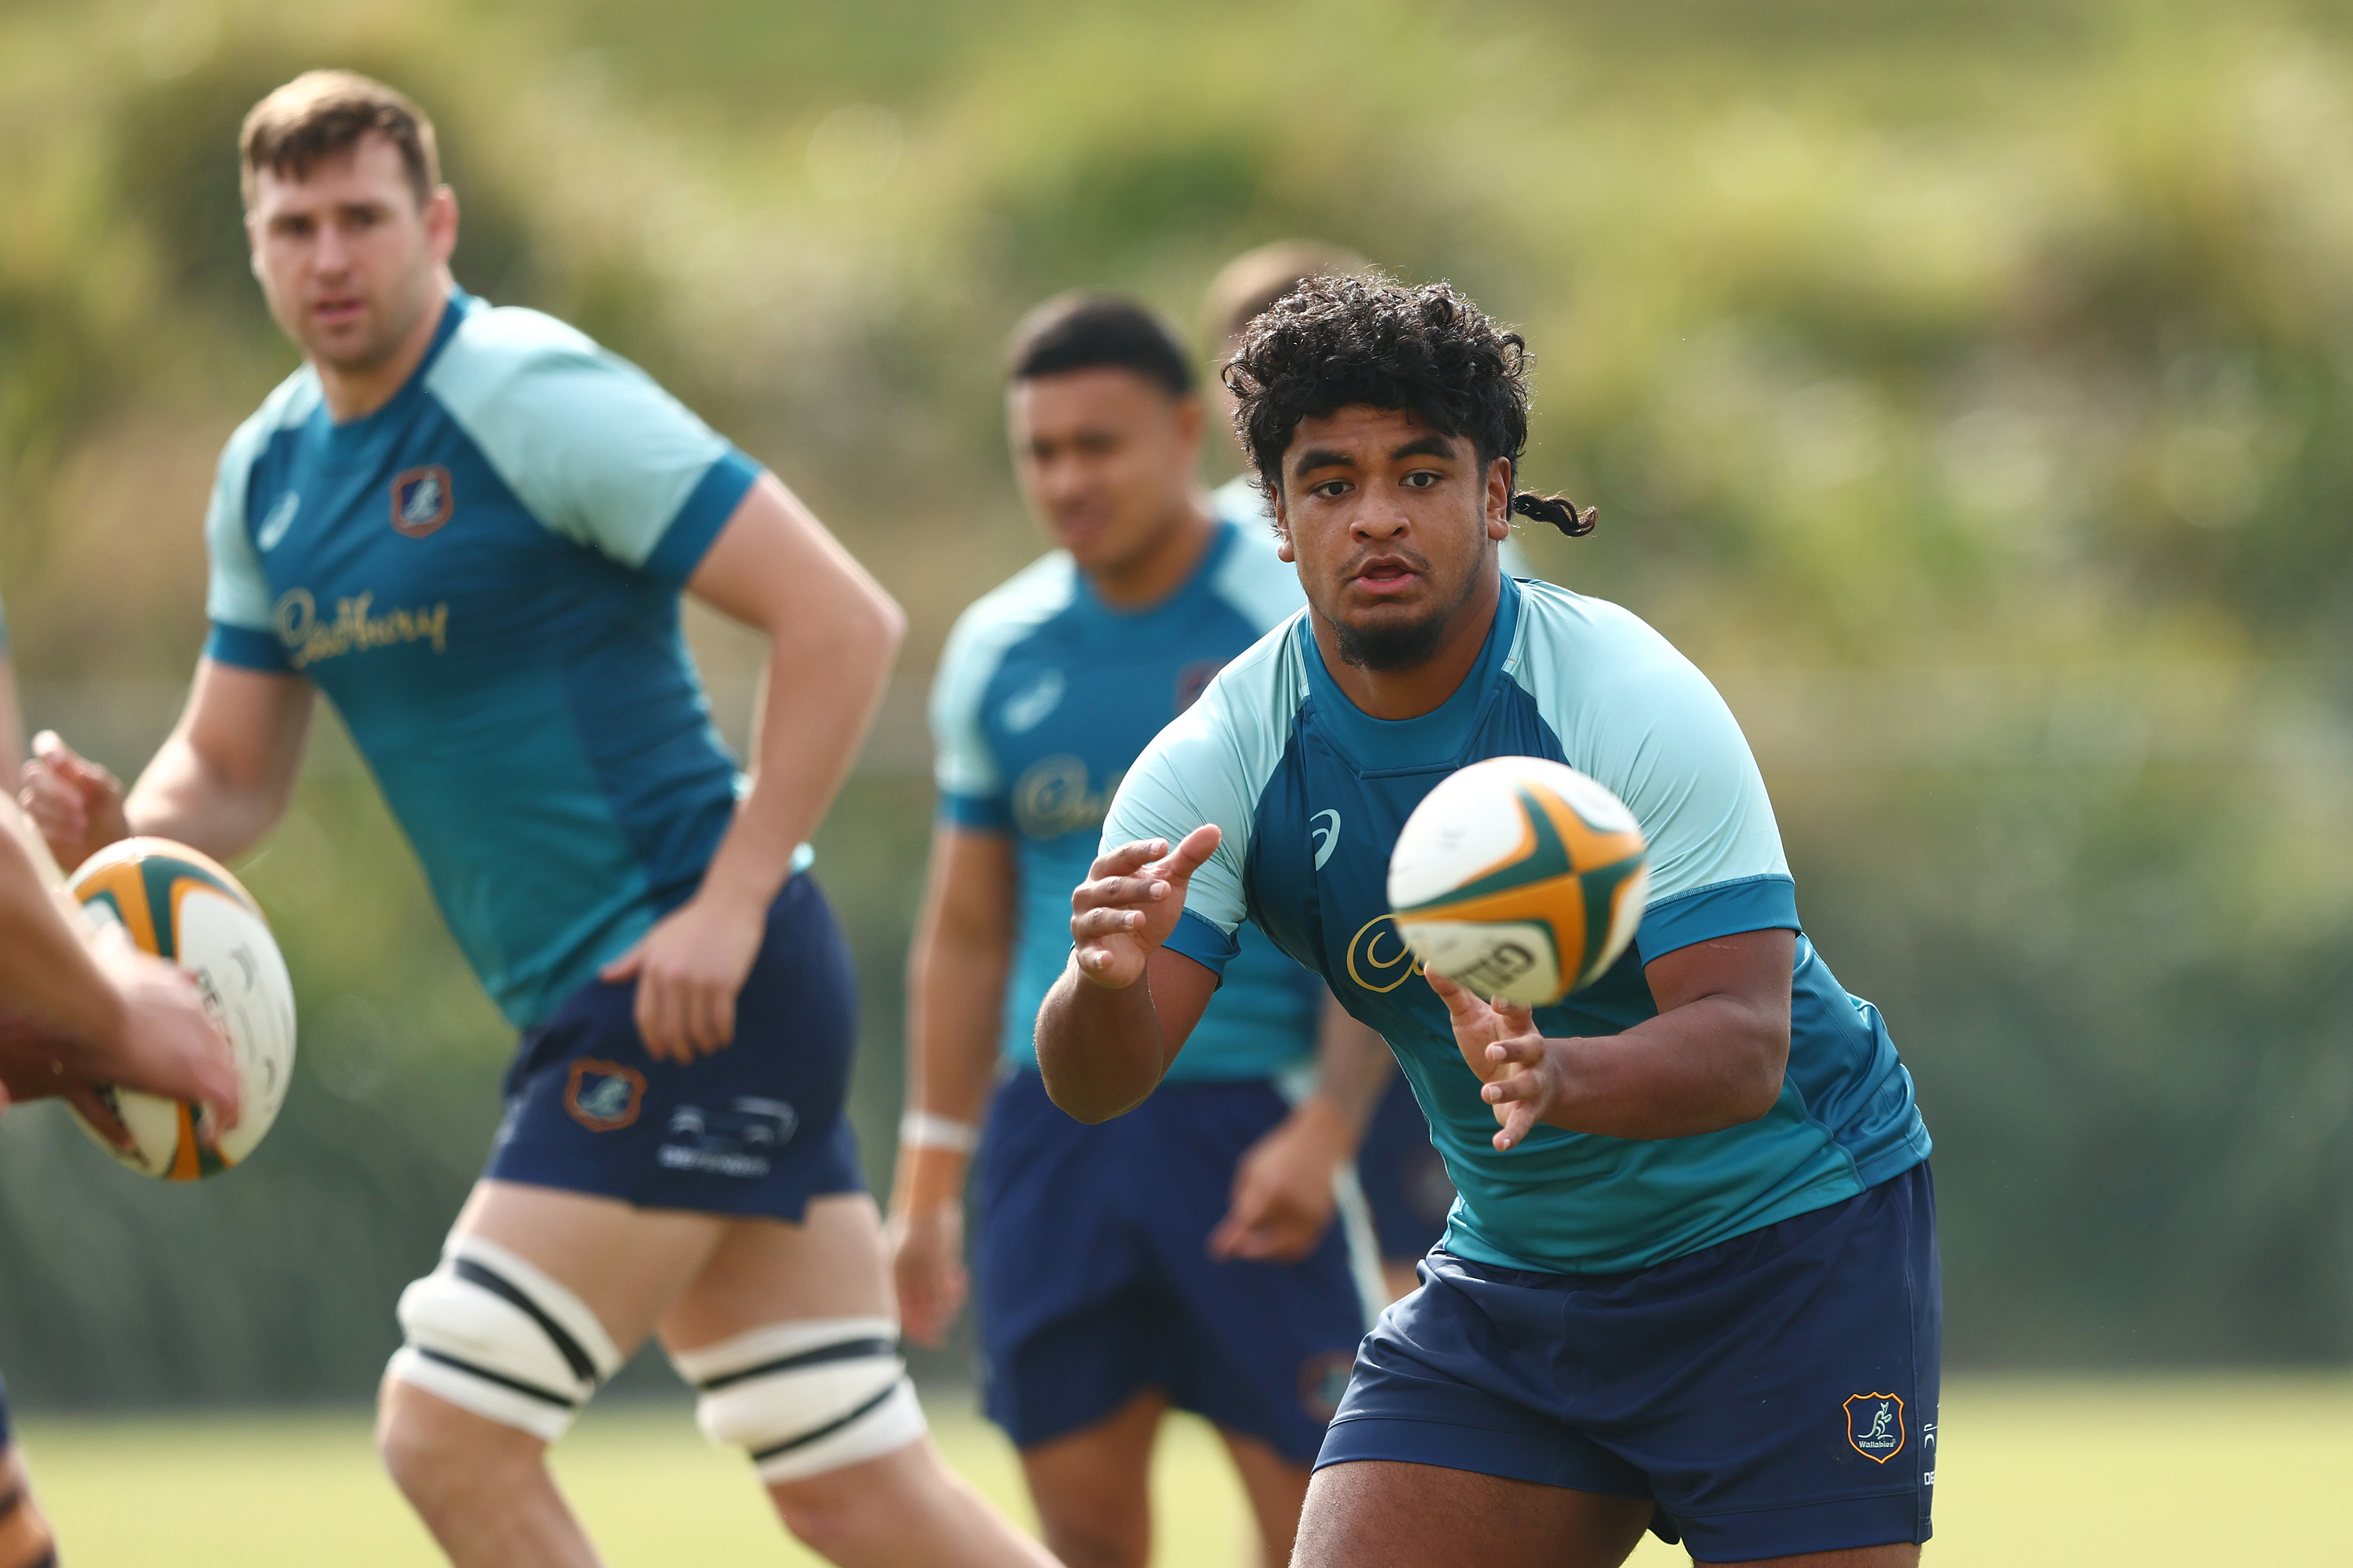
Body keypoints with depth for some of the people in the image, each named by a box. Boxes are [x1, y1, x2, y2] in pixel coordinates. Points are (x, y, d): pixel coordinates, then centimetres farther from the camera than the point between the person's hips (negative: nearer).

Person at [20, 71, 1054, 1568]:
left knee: (450, 1432, -11)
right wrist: (127, 831, -4)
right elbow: (231, 770, 20)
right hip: (585, 1004, 8)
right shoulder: (268, 473, 12)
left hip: (686, 982, -8)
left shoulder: (538, 401, -13)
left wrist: (729, 905, -21)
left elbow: (844, 619, -17)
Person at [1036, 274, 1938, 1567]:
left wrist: (1556, 1075, -50)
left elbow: (1746, 1043, -28)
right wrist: (1107, 981, -43)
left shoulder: (1637, 701, -21)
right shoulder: (1221, 758, -10)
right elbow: (1090, 1084, -18)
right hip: (1512, 1265, 4)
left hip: (1780, 1231, -4)